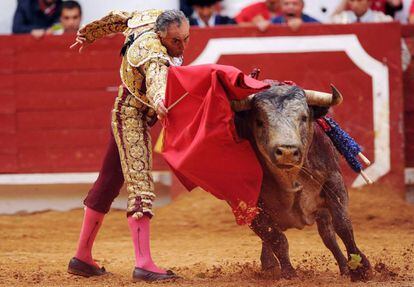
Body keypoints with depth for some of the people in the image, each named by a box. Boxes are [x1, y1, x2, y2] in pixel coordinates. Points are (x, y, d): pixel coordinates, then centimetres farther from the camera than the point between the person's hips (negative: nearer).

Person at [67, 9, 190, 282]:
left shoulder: (155, 17, -4)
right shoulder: (153, 52, -29)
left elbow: (118, 18, 11)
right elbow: (156, 74, -51)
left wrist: (89, 33, 28)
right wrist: (157, 100, -72)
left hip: (127, 113, 10)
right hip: (132, 115, -10)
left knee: (109, 182, 15)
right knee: (141, 187, -19)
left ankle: (83, 257, 23)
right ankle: (144, 264, -28)